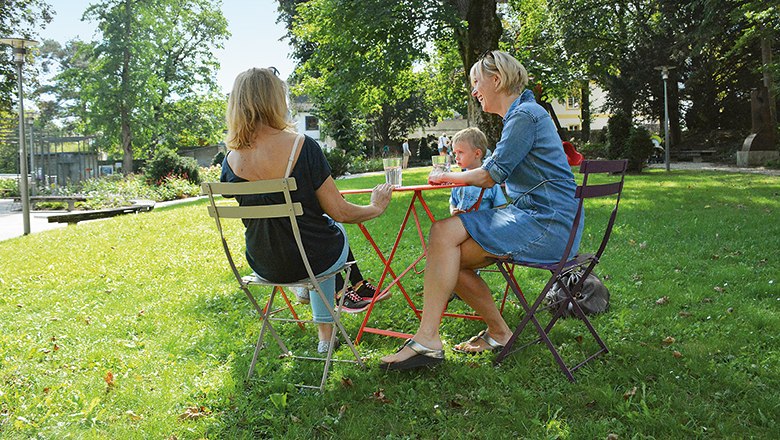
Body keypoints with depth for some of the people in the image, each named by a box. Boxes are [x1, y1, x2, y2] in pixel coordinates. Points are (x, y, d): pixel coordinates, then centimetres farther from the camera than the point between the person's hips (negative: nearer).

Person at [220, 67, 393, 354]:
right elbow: (339, 213, -16)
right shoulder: (302, 147, -23)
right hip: (313, 259, -4)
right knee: (335, 230, 32)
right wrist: (376, 207, 4)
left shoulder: (231, 161, -9)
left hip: (265, 267, 4)